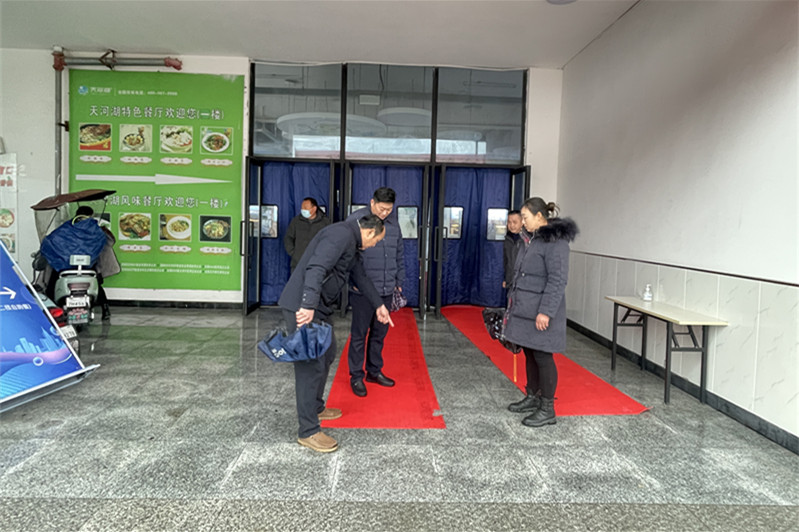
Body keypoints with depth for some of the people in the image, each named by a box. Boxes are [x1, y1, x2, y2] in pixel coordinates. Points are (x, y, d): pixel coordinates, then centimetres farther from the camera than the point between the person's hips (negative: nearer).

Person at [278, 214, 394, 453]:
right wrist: (308, 305, -40)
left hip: (319, 307, 11)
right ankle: (308, 432, 1)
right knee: (311, 365, -8)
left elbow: (360, 275, 30)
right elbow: (316, 268, -31)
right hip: (303, 307, -11)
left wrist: (378, 305, 35)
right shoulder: (341, 234, -17)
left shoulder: (352, 243, 18)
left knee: (327, 355, 22)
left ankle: (315, 408, 38)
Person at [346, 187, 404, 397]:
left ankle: (374, 370, 31)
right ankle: (356, 376, 15)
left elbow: (399, 253, 19)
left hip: (386, 291, 6)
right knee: (359, 334, 2)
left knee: (379, 332, 15)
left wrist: (399, 281, 18)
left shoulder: (393, 222, 11)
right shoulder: (356, 219, -8)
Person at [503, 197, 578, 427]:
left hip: (541, 314, -9)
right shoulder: (530, 239, 14)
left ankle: (547, 410, 10)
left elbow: (557, 280, -21)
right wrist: (512, 304, 21)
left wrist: (546, 311, -24)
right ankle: (532, 397, 32)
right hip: (524, 310, 9)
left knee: (542, 357, -1)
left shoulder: (556, 242, -15)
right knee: (530, 354, 17)